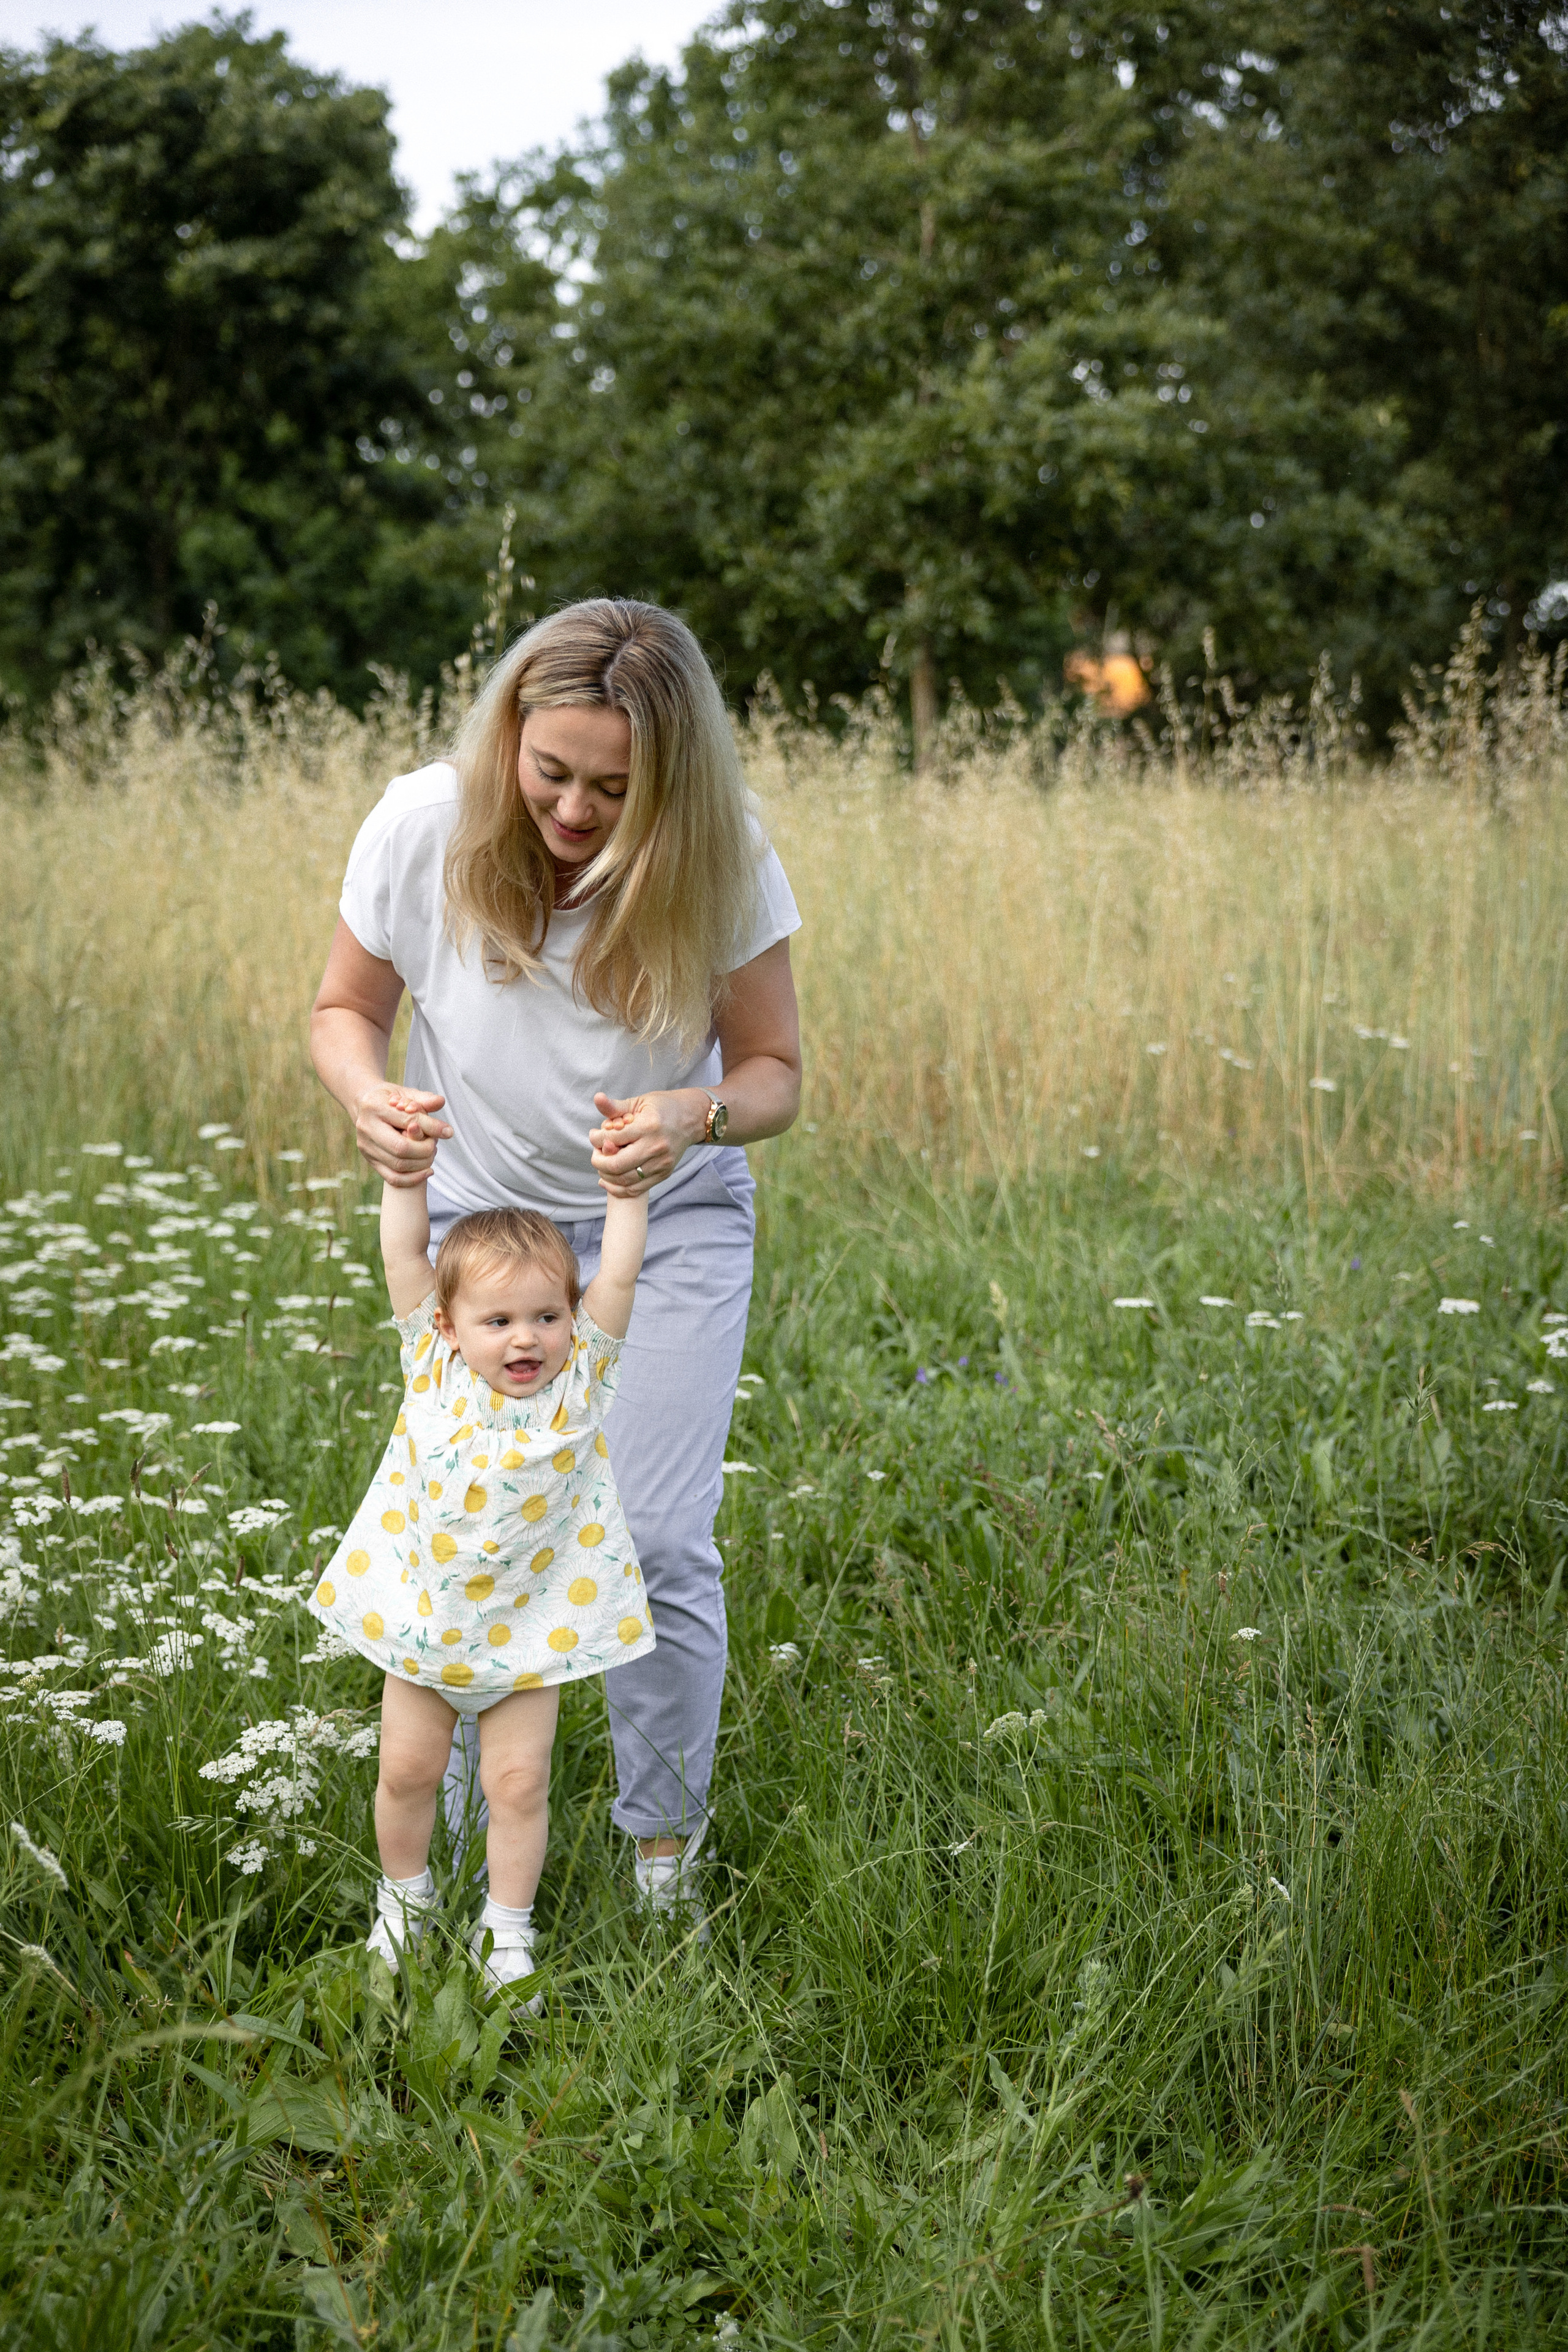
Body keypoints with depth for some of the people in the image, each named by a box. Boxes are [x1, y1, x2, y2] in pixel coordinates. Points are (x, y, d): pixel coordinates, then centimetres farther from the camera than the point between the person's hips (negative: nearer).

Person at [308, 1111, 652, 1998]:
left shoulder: (579, 1379, -11)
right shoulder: (435, 1367, -10)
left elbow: (619, 1274, -16)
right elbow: (404, 1254, -12)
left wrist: (627, 1188, -17)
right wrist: (405, 1166, -15)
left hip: (530, 1628, -1)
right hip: (423, 1617, 1)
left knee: (518, 1782, 2)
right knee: (407, 1769, 12)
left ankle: (508, 1931, 19)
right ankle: (405, 1900, 35)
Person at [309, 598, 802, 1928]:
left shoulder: (724, 865, -20)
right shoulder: (425, 826, -20)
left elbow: (775, 1072, -11)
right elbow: (346, 1009, -5)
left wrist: (696, 1112, -35)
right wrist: (370, 1098, -28)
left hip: (668, 1223, -1)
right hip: (473, 1216, 1)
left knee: (656, 1543, -7)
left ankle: (664, 1848, 15)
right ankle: (441, 1848, 17)